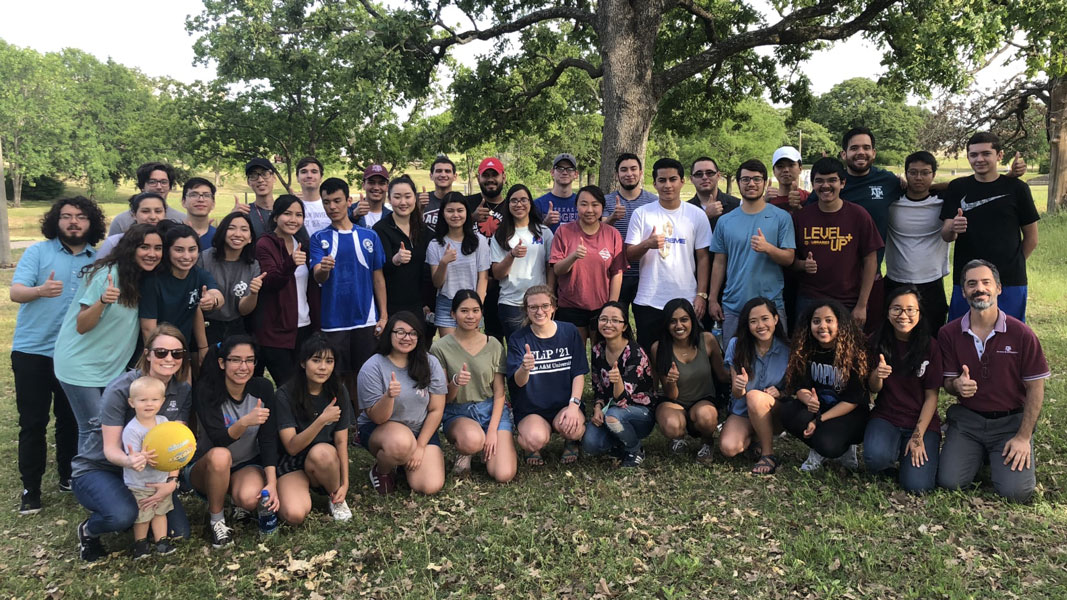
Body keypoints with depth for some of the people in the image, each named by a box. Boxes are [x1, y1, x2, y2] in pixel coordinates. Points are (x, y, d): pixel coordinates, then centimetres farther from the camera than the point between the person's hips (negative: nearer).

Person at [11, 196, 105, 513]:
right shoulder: (38, 251, -3)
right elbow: (15, 292, -14)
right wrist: (40, 290, -35)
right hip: (32, 351, -2)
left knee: (71, 419, 11)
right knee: (32, 422, 2)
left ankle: (68, 477, 26)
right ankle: (31, 489, 11)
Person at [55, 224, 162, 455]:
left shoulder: (145, 279, 2)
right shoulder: (108, 275, -19)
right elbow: (82, 326, -20)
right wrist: (102, 301, -36)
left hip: (115, 367, 7)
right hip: (81, 366, -7)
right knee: (94, 430, -4)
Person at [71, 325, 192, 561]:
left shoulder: (182, 392, -7)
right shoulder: (121, 389, -22)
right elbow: (111, 449, -22)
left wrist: (171, 481, -30)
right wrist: (130, 460, -46)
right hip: (96, 469, -4)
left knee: (179, 531, -8)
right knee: (123, 516, -34)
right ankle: (88, 531, 1)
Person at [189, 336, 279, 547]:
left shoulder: (262, 388, -11)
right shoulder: (207, 390, -18)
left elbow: (269, 440, -12)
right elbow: (218, 439, -28)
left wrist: (272, 483, -23)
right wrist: (246, 421, -48)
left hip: (249, 465, 1)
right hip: (207, 467, -1)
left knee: (250, 498, -32)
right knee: (219, 455, -36)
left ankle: (241, 503, 7)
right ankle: (215, 519, -13)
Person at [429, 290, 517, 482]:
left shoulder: (494, 345, 0)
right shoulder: (440, 348, -6)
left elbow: (499, 392, 1)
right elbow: (443, 398, -3)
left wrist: (492, 430, -10)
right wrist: (455, 382, -25)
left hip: (492, 410, 2)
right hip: (457, 413, -2)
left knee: (504, 475, -18)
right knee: (473, 440, -39)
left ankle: (486, 448, 15)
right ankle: (464, 452, -1)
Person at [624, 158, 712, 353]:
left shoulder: (697, 215, 4)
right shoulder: (641, 214, 3)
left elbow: (703, 258, 5)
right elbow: (628, 255, 1)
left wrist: (701, 295, -3)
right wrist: (647, 244, -19)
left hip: (686, 300, 0)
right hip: (648, 302, 0)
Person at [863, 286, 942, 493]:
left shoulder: (930, 347, -7)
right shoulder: (879, 343, -2)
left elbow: (931, 396, -5)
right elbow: (873, 389, 2)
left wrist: (918, 436, -12)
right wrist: (876, 376, -22)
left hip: (922, 421, -1)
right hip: (886, 417, 1)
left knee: (917, 485, -19)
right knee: (876, 458, -32)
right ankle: (895, 450, 4)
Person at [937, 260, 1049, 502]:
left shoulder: (1021, 334, -8)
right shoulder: (949, 333, -3)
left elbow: (1035, 388, -4)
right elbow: (948, 383, 2)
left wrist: (1024, 437, -10)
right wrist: (957, 385, -24)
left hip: (1011, 421, -1)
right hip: (967, 418, 1)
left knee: (1016, 491, -17)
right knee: (949, 481, -14)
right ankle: (979, 453, 18)